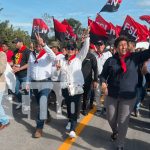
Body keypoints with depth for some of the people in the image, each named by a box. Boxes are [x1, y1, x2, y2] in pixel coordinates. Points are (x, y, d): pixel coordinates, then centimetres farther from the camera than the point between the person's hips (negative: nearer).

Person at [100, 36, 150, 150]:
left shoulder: (135, 57, -5)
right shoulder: (110, 60, -3)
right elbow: (103, 74, 1)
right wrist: (103, 82, -18)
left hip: (129, 96, -1)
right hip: (112, 95, 2)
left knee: (123, 121, 6)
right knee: (111, 118, 17)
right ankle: (115, 131, 50)